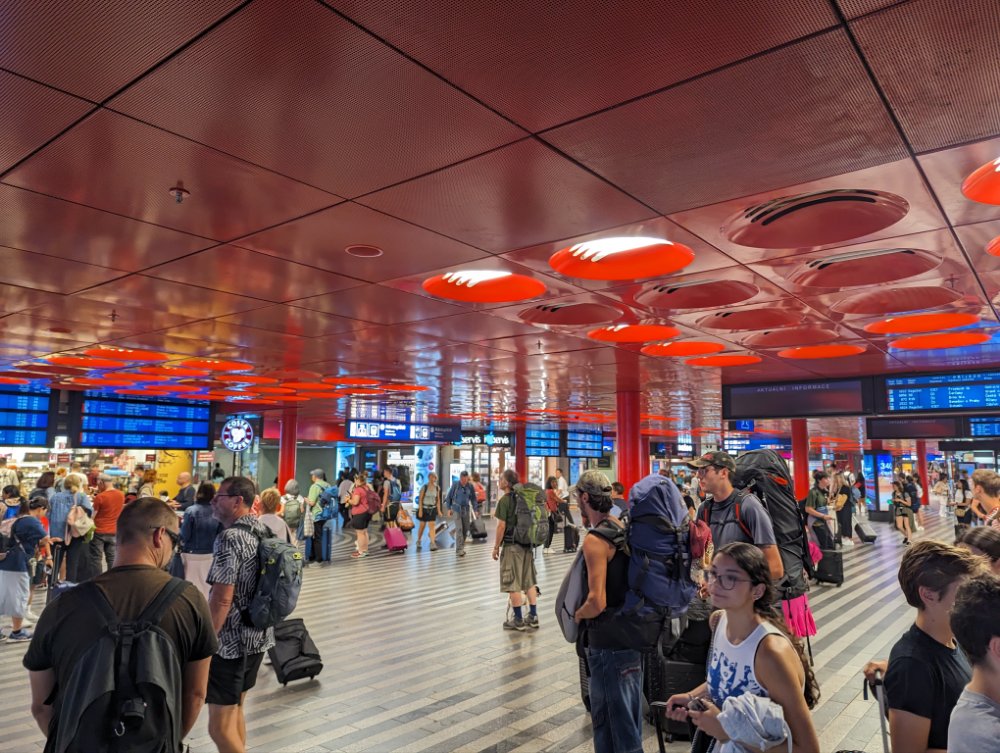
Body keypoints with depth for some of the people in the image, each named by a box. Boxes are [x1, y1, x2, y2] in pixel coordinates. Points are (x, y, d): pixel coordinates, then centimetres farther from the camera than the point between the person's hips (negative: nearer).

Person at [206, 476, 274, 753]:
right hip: (259, 636, 9)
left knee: (220, 726, 0)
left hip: (231, 641, -9)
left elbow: (222, 599, -23)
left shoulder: (230, 538, -20)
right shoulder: (264, 532, 7)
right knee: (234, 710, 22)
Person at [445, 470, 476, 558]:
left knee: (465, 529, 8)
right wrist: (449, 509, -1)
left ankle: (462, 547, 23)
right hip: (457, 510, -3)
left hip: (466, 509, 3)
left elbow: (473, 499, 5)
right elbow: (449, 497, 1)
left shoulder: (470, 486, -2)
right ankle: (458, 550, -11)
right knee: (459, 529, -10)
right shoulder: (455, 485, -8)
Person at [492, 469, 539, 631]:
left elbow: (501, 526, -15)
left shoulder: (504, 500, -14)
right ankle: (533, 617, 17)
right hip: (527, 544, 7)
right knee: (529, 581, 13)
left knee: (513, 584, 2)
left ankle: (518, 620, 7)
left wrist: (496, 547, -7)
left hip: (511, 545, -7)